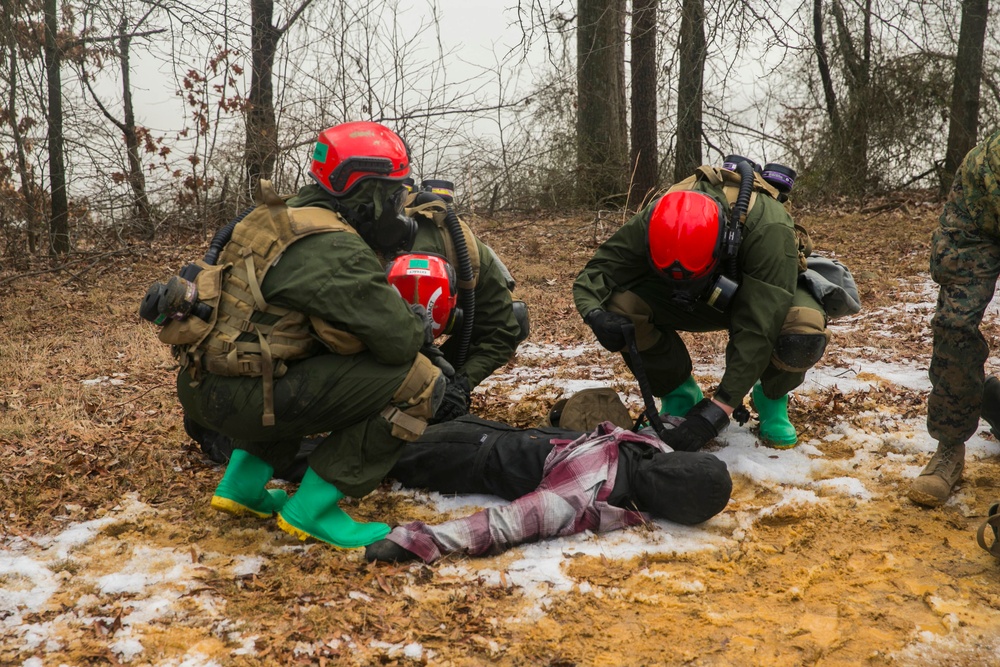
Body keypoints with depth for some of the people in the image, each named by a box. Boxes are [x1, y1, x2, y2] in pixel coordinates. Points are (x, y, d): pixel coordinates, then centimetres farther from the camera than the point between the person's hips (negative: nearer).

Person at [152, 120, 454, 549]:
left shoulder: (288, 218, 13)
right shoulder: (335, 249, -16)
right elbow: (398, 341, -16)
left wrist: (404, 321, 12)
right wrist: (418, 327, 6)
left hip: (202, 383, 9)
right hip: (234, 400, -9)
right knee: (417, 382, -11)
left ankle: (242, 485, 25)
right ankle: (312, 511, -3)